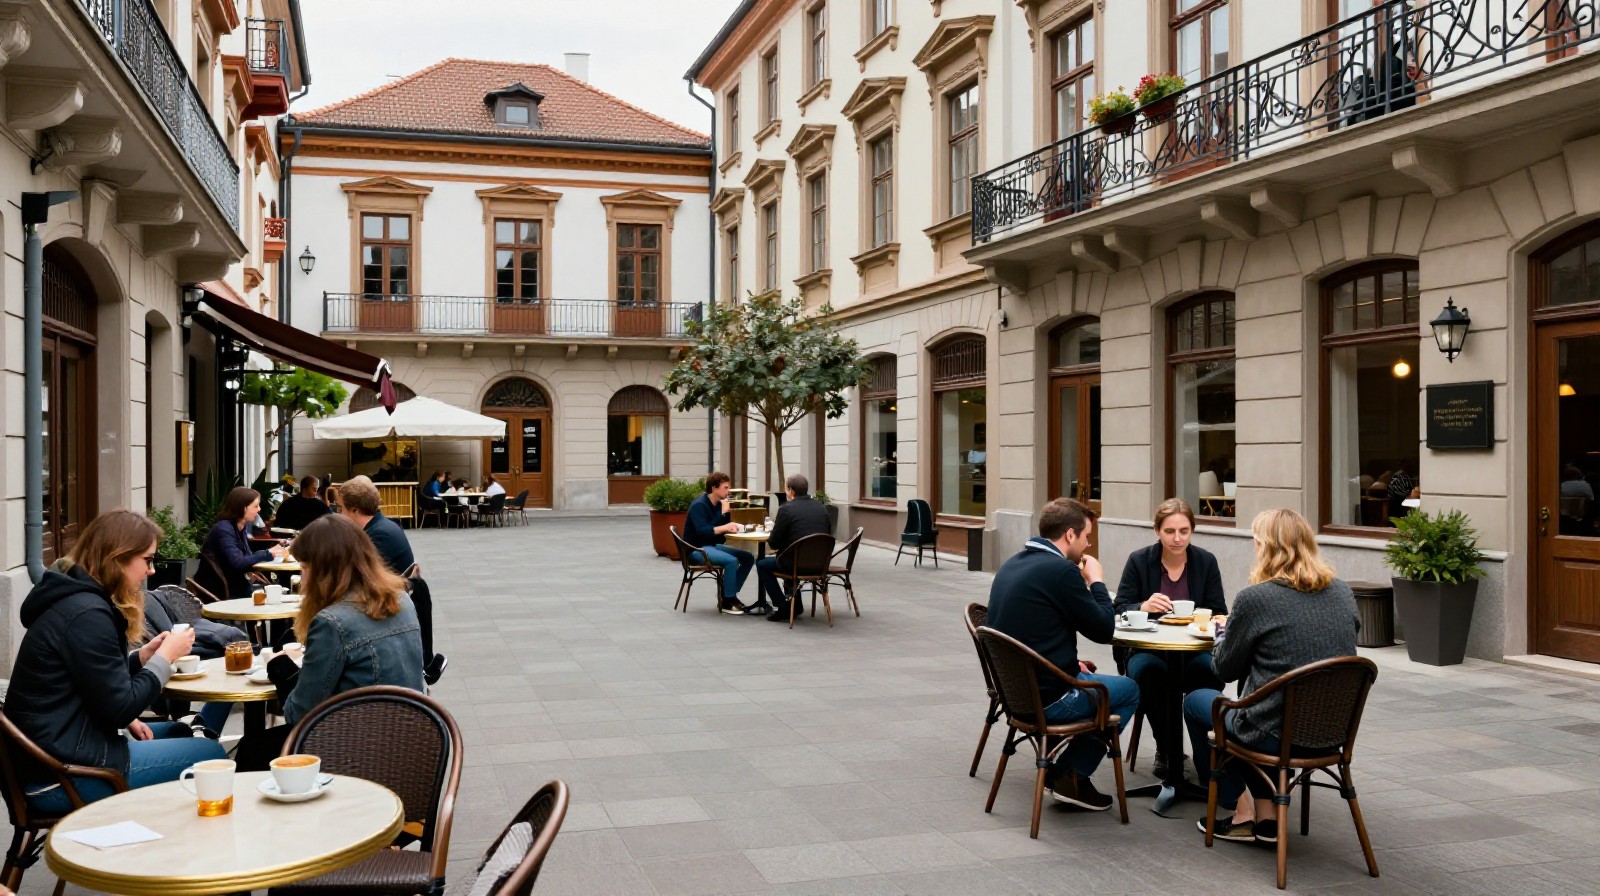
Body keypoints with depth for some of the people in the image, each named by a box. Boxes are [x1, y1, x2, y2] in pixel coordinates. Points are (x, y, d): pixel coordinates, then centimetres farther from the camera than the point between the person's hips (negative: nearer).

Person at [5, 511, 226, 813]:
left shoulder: (76, 595, 11)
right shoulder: (86, 614, -21)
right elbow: (120, 707, -20)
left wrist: (145, 654, 5)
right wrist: (165, 656, -8)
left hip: (58, 747, 11)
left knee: (179, 732, 25)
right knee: (211, 754, -8)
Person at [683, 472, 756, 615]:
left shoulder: (718, 504, 8)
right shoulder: (699, 505, -17)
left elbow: (723, 529, 7)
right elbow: (702, 531, -30)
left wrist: (726, 513, -9)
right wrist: (724, 528, -39)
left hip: (711, 546, 9)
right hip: (696, 549, -9)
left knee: (748, 558, 1)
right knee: (731, 560, -29)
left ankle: (730, 595, 5)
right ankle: (727, 602, -18)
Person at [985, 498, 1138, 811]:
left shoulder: (1011, 565, 7)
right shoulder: (1061, 570, -20)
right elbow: (1103, 630, -11)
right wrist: (1096, 582, 1)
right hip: (1047, 697, -8)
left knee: (1090, 678, 31)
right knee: (1129, 690, 15)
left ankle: (1062, 772, 22)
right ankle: (1071, 776, 11)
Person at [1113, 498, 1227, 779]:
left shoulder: (1206, 561, 4)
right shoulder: (1139, 560, 0)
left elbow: (1219, 614, 5)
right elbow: (1119, 611, -3)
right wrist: (1144, 607, -25)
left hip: (1194, 650, 1)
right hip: (1148, 650, -1)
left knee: (1212, 671, -33)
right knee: (1147, 672, -35)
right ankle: (1167, 749, -11)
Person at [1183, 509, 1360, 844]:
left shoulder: (1254, 599, -17)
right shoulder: (1342, 593, 1)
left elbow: (1225, 669, -4)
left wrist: (1223, 629, 16)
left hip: (1276, 735, -6)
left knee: (1196, 701, 21)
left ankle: (1240, 812, 25)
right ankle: (1267, 815, 28)